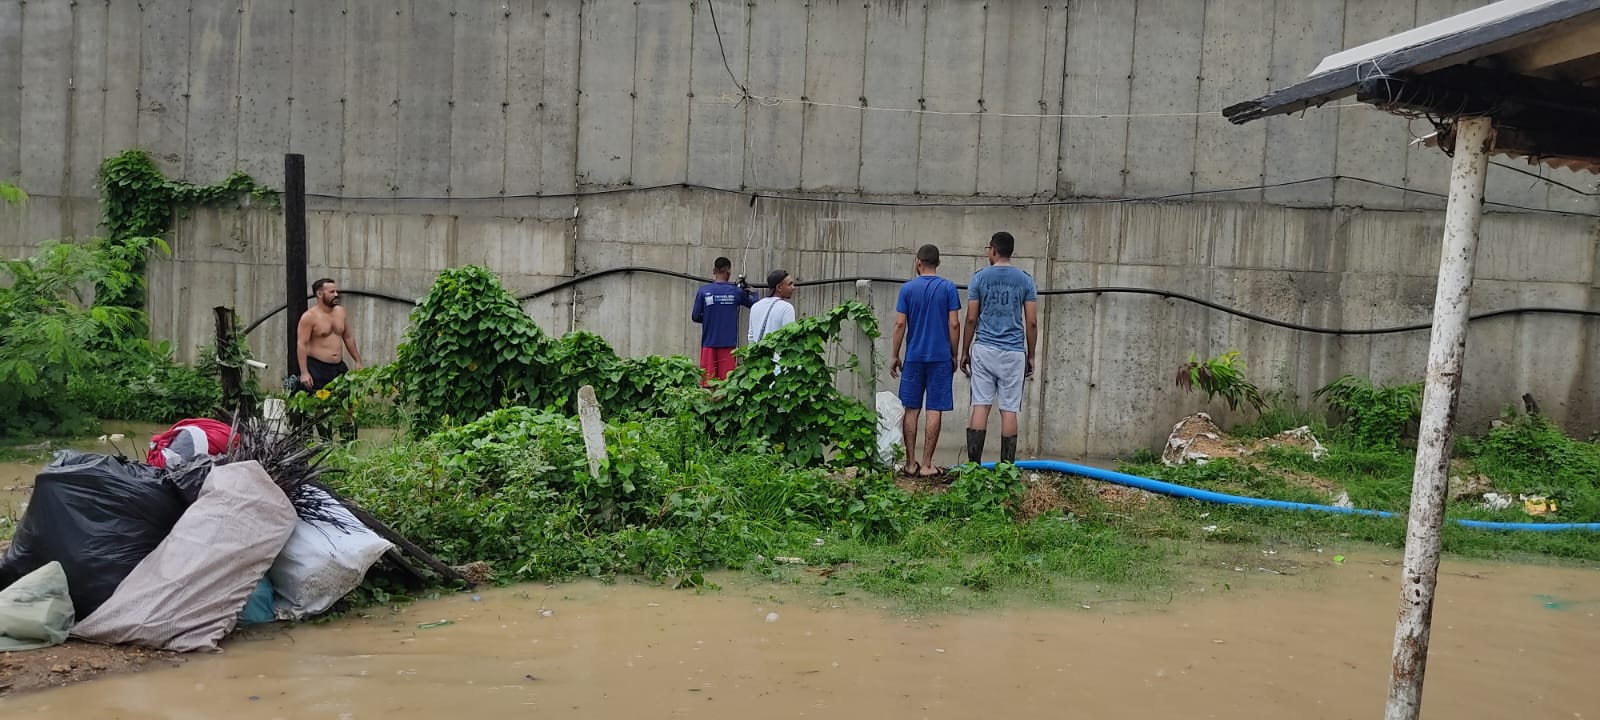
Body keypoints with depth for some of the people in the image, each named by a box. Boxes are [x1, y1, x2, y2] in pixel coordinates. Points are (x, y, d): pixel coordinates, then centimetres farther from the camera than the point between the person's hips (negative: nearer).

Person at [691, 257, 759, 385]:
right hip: (728, 343, 0)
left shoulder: (703, 291, -3)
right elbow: (755, 304, 11)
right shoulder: (736, 291, -1)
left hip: (709, 343, 0)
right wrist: (753, 292, 29)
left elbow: (695, 317, -1)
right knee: (727, 381, 3)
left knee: (707, 381, 3)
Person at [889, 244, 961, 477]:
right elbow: (954, 324, -5)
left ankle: (911, 463, 11)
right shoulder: (948, 288, -1)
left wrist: (894, 356, 5)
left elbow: (900, 324, -3)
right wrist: (954, 355, 6)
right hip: (941, 358, -1)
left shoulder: (908, 288, 0)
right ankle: (926, 465, 2)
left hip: (914, 358, 1)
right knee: (934, 410, 1)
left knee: (911, 410, 9)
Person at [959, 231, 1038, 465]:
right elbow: (1031, 322, 0)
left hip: (983, 350, 0)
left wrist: (964, 352, 7)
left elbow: (971, 319, -1)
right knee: (1009, 410, 2)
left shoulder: (980, 277, 0)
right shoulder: (1025, 280, 3)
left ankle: (974, 465, -1)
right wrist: (1031, 356, 8)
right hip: (1013, 353, 0)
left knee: (980, 406, 1)